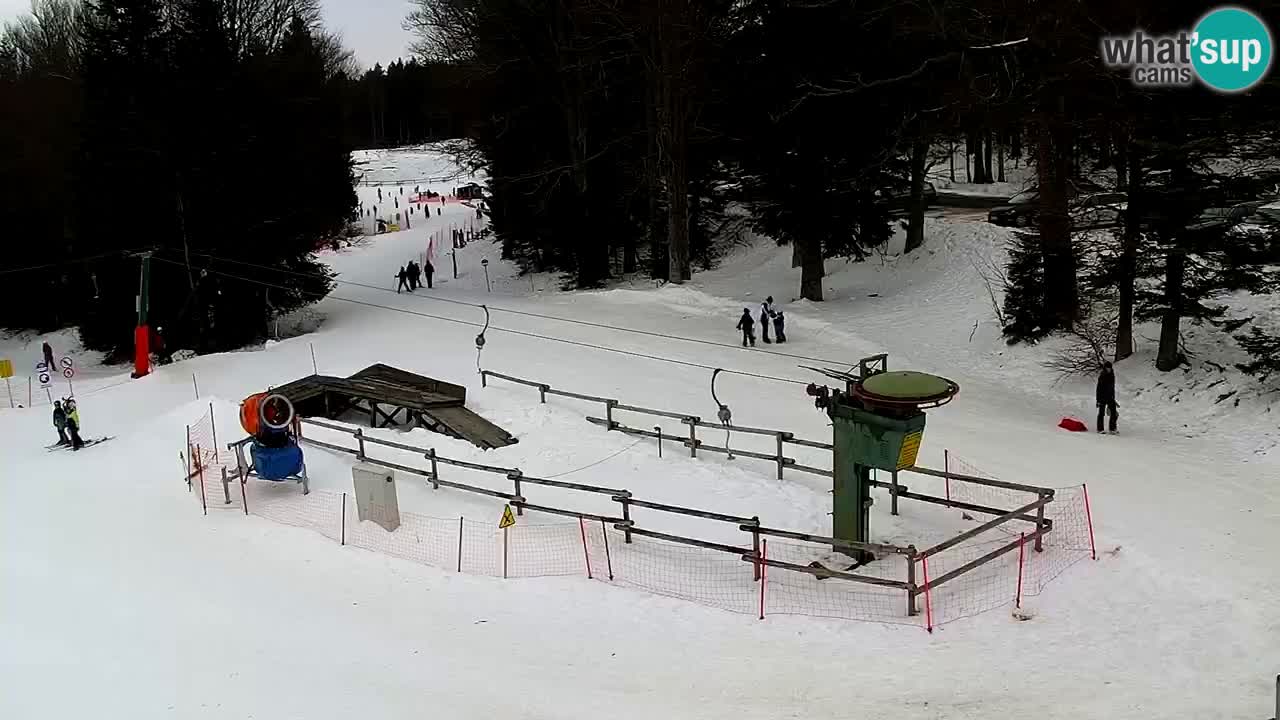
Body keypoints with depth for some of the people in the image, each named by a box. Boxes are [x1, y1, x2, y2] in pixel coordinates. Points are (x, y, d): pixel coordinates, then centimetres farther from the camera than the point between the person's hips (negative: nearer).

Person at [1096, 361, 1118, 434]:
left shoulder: (1112, 375, 9)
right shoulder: (1101, 376, -9)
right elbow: (1099, 389, -10)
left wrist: (1113, 397, 22)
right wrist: (1098, 400, -14)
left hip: (1110, 397, 5)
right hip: (1103, 397, -5)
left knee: (1114, 413, -2)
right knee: (1101, 413, 2)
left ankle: (1112, 429, 6)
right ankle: (1100, 429, 10)